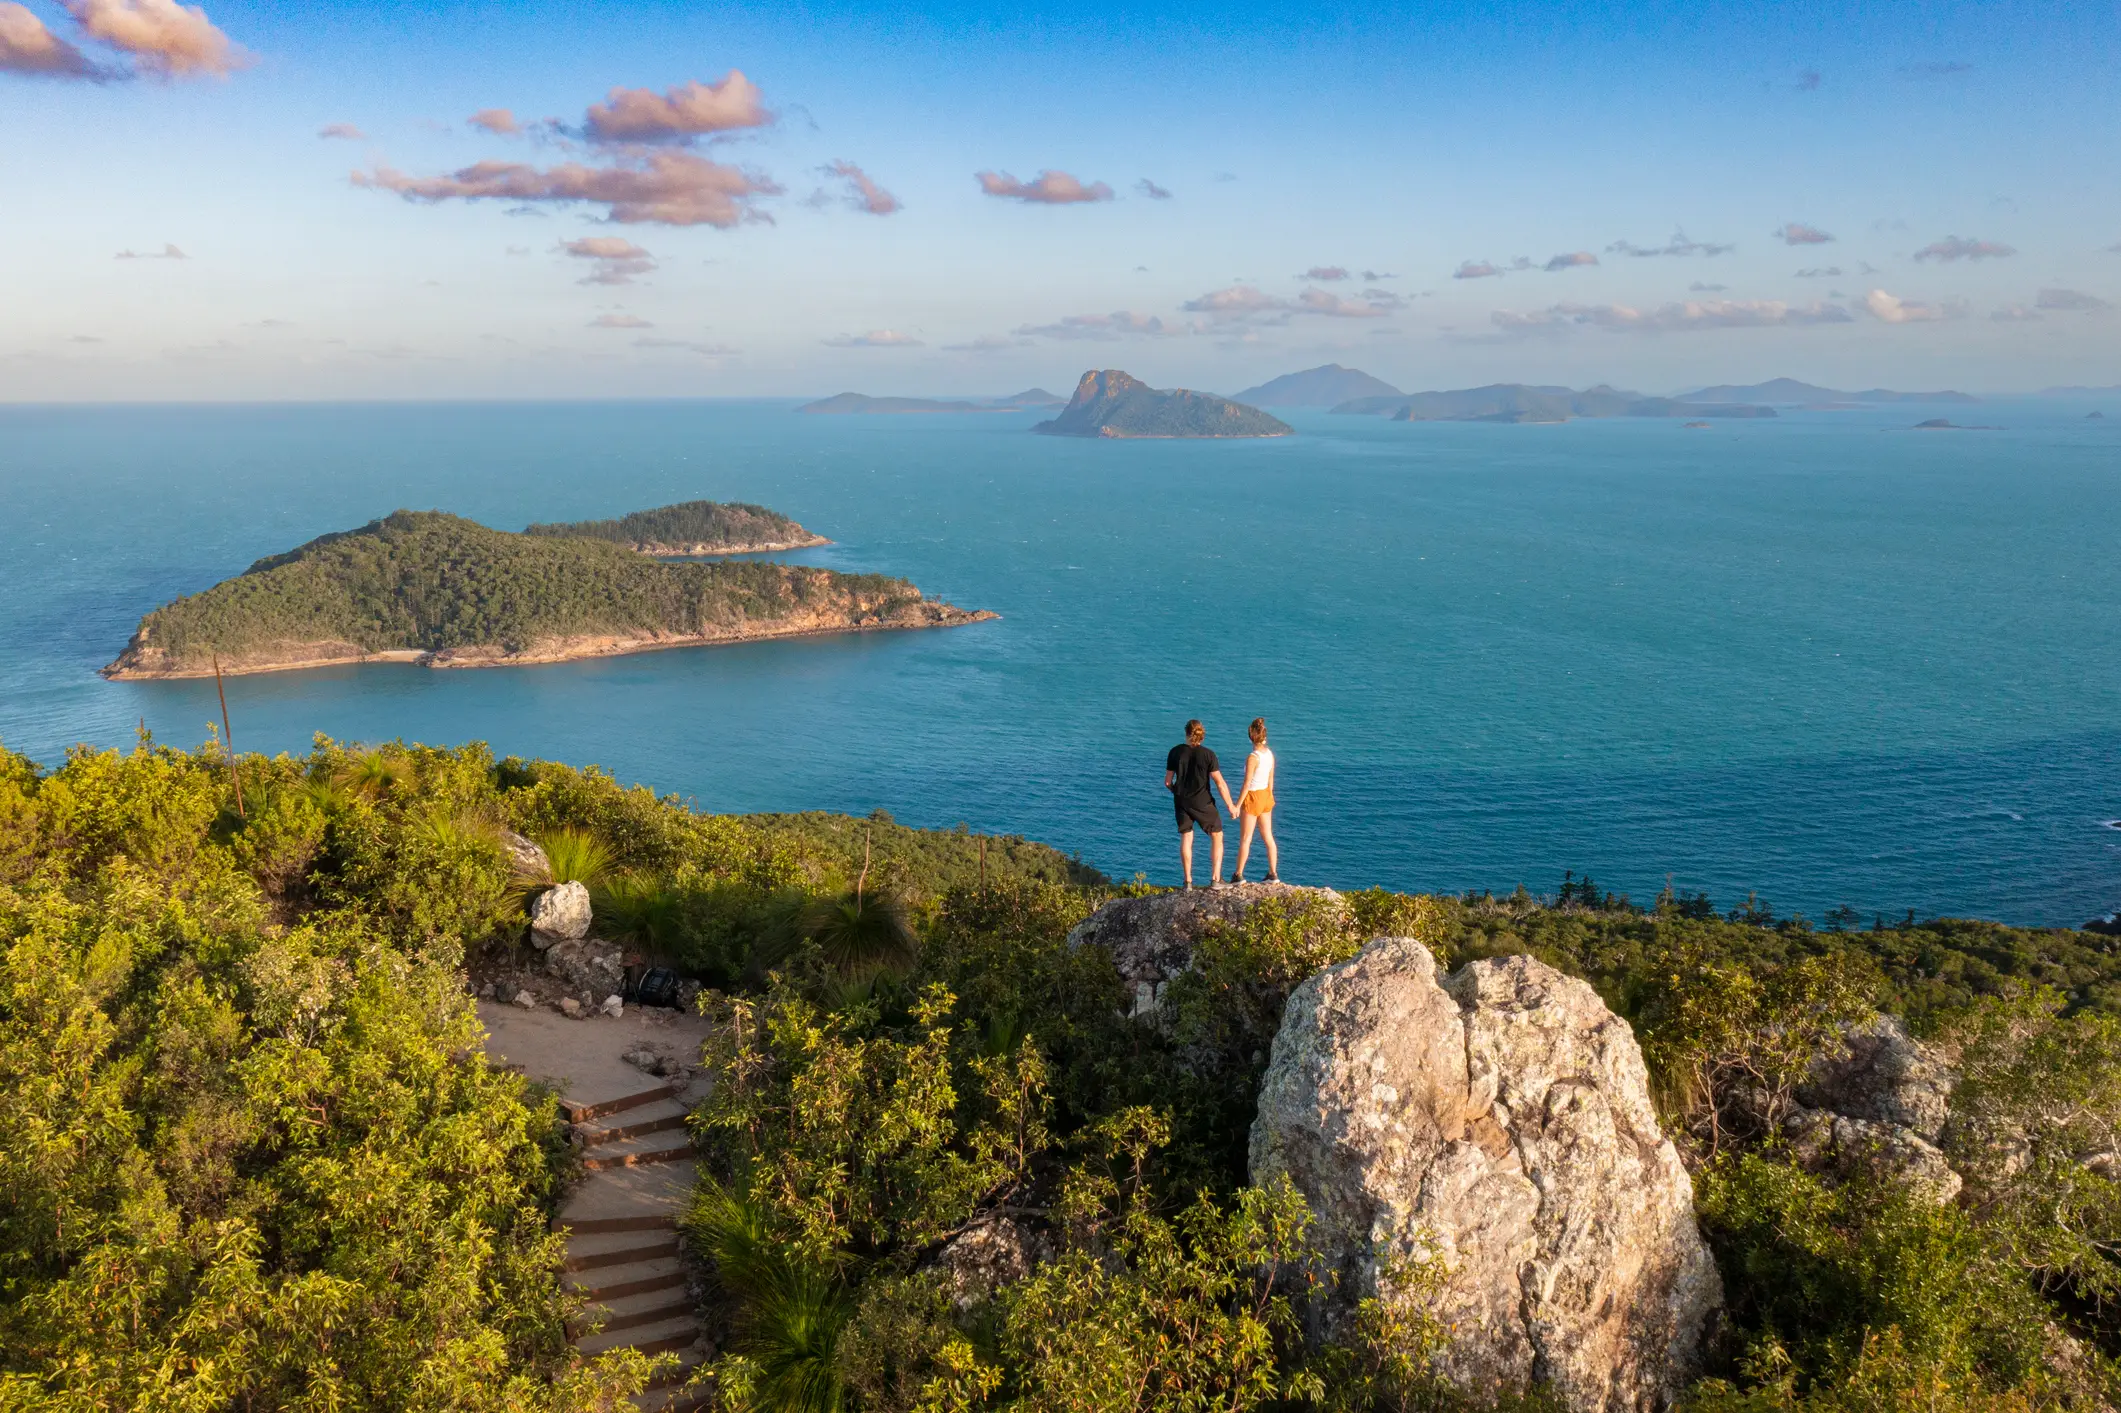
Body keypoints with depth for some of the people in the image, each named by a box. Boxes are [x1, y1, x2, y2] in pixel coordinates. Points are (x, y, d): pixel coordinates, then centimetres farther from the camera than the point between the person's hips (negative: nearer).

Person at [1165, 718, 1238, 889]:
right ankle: (1215, 878, 7)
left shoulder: (1175, 752, -5)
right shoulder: (1208, 754, -13)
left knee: (1186, 839, 14)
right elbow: (1220, 782, -13)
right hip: (1203, 803, -3)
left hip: (1182, 802, 3)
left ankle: (1188, 881, 14)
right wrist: (1231, 805, -5)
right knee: (1217, 837, 13)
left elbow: (1167, 781, 0)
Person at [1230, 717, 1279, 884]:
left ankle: (1238, 875, 14)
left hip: (1252, 798, -7)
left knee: (1245, 838, 5)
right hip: (1266, 796, 7)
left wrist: (1237, 805, -13)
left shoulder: (1252, 758, -22)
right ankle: (1273, 873, 18)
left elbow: (1246, 784, -20)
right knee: (1268, 837, 14)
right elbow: (1271, 780, 8)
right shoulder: (1270, 754, -2)